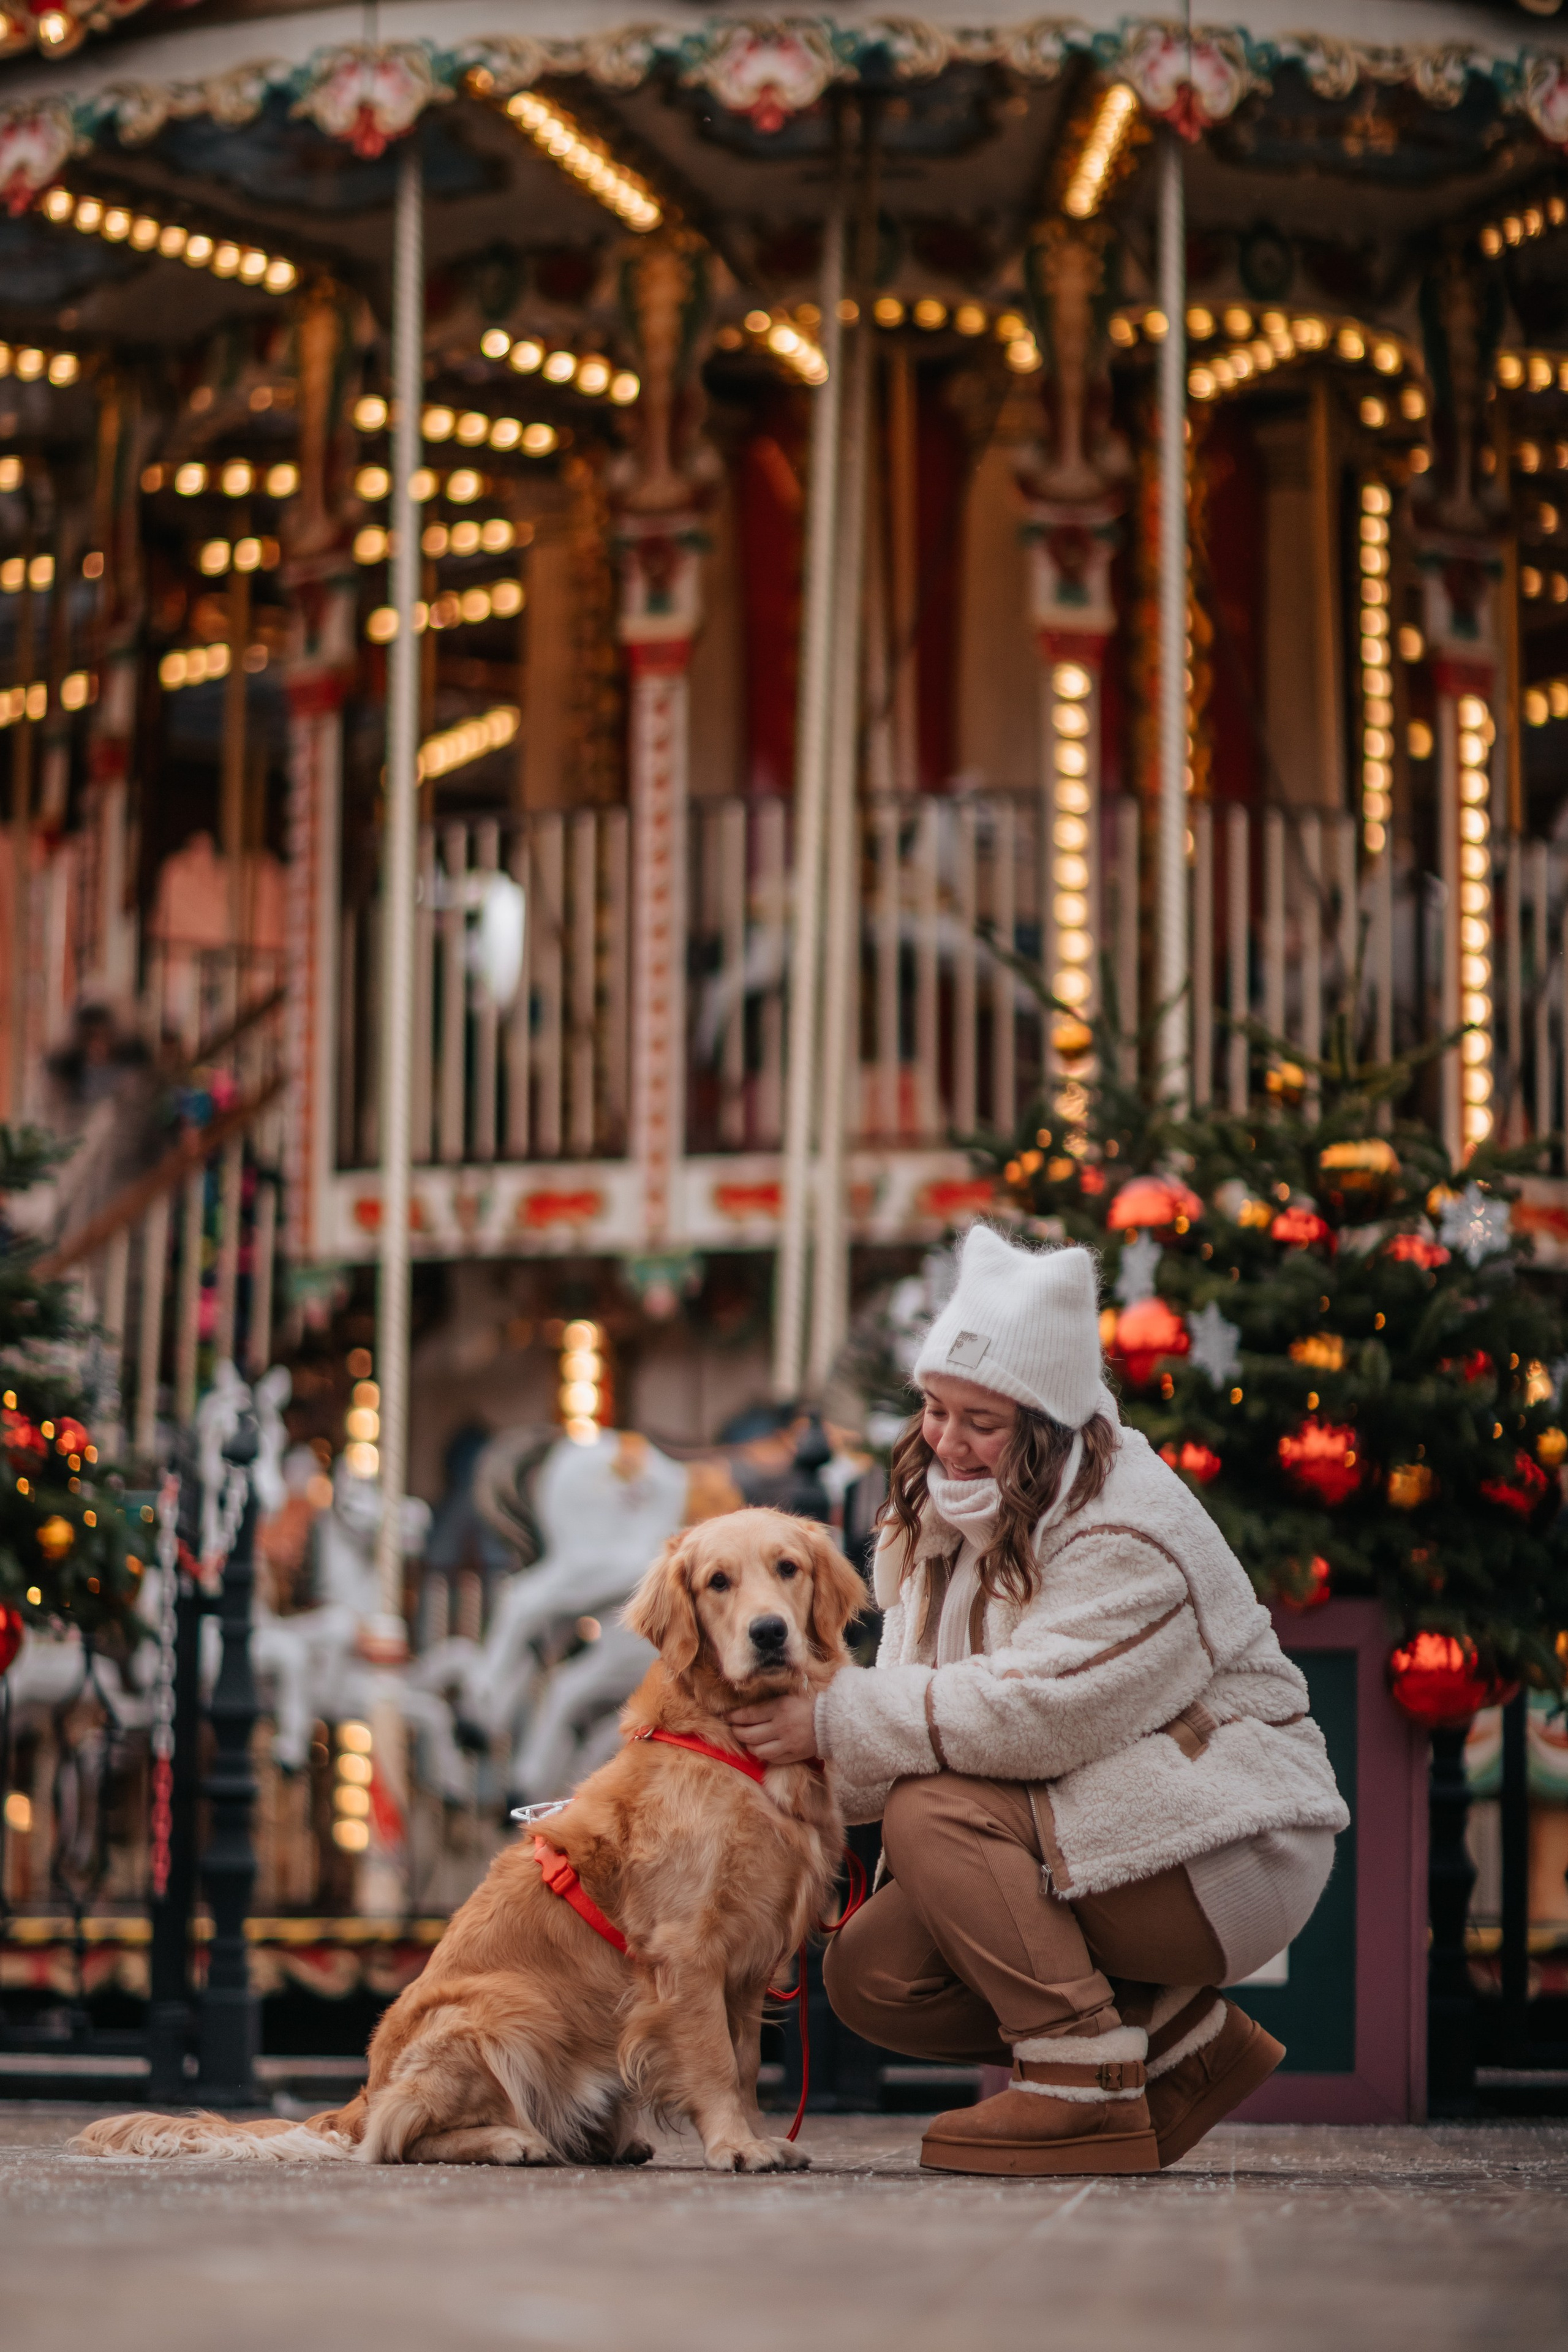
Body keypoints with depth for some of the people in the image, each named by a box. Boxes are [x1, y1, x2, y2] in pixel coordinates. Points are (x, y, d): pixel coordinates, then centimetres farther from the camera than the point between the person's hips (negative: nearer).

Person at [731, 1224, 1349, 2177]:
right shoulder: (950, 1514, 8)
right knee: (872, 1976, -5)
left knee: (936, 1811, -26)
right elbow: (920, 1693, 3)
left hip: (1226, 1858, -9)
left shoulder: (1130, 1535, -22)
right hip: (1089, 1837, 9)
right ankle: (1180, 2039, 9)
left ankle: (1085, 2091, -19)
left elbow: (1038, 1712, -32)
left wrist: (839, 1720, -27)